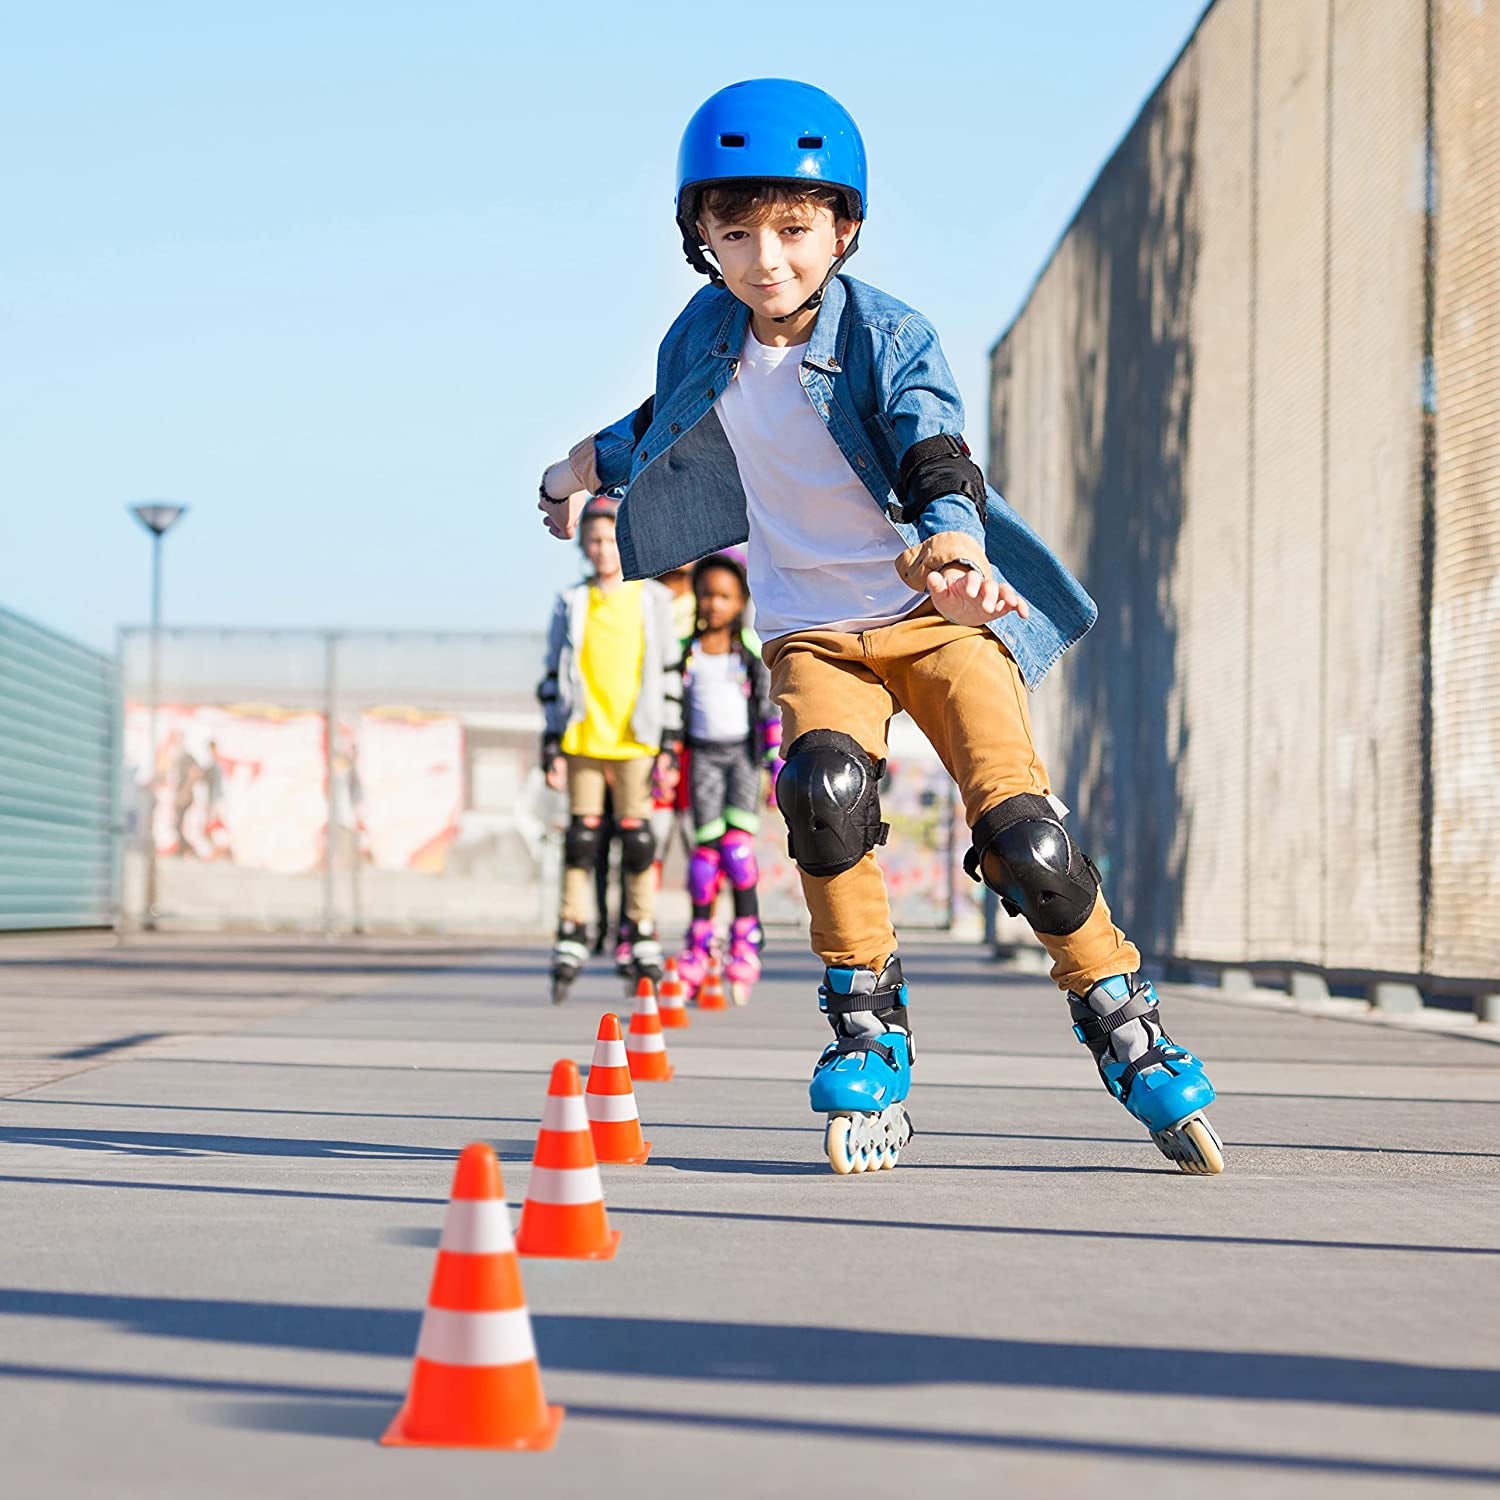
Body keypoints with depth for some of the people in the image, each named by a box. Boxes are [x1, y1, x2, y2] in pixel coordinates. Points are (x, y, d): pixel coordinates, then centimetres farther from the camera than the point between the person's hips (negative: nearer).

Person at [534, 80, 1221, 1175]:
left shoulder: (889, 338, -14)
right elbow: (670, 422, 24)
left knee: (1021, 831, -17)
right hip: (814, 626, 3)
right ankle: (868, 1027, -13)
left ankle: (1123, 1023, 7)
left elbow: (938, 457, -32)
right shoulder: (707, 339, -1)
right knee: (826, 786, -29)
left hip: (941, 614, -2)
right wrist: (593, 463, 14)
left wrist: (951, 546, -51)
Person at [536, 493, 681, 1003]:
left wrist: (669, 744, 0)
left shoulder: (653, 600, 6)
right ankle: (571, 942, 1)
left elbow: (667, 673, 6)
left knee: (637, 837, -1)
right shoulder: (571, 605, 8)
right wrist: (552, 745, 2)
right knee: (581, 837, -1)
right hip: (583, 740, 1)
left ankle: (641, 942, 8)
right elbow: (555, 677, 9)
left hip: (635, 741, -1)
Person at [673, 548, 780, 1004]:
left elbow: (771, 706, 1)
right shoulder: (686, 651, 6)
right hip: (703, 754, 2)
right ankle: (699, 940, 10)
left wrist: (777, 758, -4)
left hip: (744, 751, -2)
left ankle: (746, 940, -5)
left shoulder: (753, 649, 1)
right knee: (706, 847, -1)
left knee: (738, 843, -13)